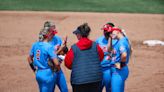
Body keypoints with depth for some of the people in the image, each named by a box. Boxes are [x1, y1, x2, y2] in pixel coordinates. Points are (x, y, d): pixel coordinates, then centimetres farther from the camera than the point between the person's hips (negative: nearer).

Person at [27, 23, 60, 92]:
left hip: (38, 74, 7)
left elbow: (30, 59, 14)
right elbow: (56, 63, -22)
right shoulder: (49, 47, -18)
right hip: (48, 74, -7)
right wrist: (58, 69, -1)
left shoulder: (35, 45, 3)